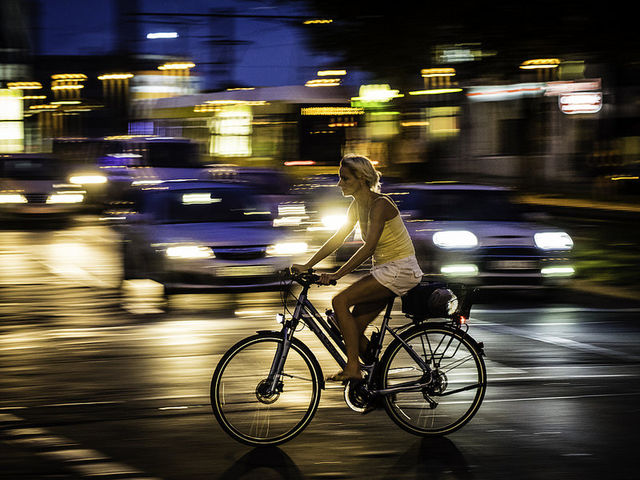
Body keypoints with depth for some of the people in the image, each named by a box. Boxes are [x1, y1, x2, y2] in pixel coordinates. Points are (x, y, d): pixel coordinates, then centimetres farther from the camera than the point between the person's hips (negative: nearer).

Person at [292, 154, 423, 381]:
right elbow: (337, 239, 12)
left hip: (401, 269, -9)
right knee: (355, 329, 2)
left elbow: (368, 247, -28)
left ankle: (352, 368, -20)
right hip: (384, 270, 9)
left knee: (340, 301, -21)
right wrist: (307, 266, 5)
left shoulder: (380, 205, -19)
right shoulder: (357, 206, 8)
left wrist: (337, 274, -30)